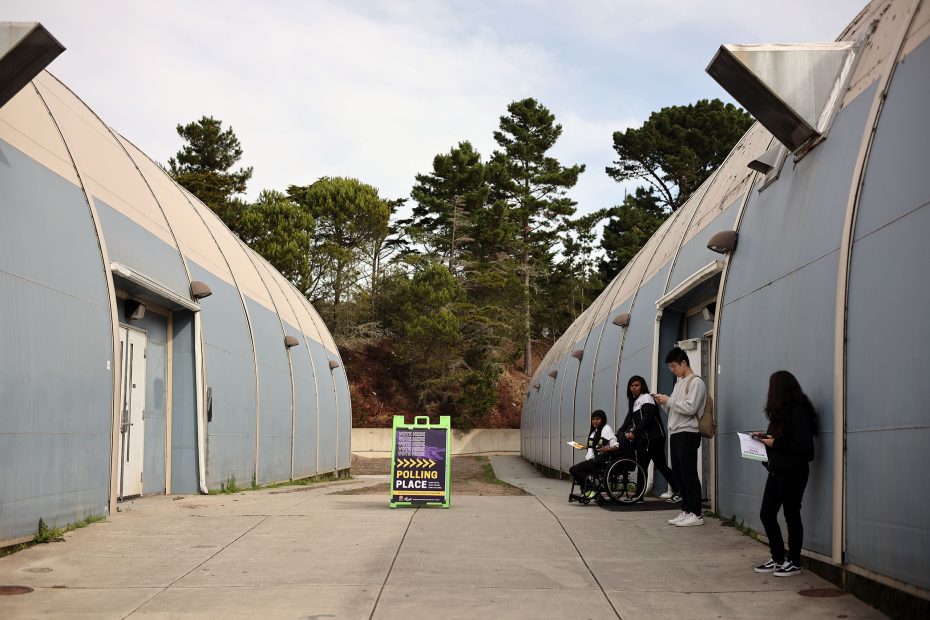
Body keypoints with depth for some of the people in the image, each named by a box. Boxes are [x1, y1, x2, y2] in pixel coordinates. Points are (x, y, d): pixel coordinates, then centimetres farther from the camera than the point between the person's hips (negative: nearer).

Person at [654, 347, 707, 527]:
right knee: (678, 474, 9)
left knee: (688, 474, -8)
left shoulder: (695, 382, -7)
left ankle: (696, 513, -4)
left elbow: (690, 408, -19)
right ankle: (686, 510, 15)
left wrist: (669, 400, -13)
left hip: (687, 434, -9)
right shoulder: (679, 382, 20)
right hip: (675, 433, 9)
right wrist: (664, 403, 5)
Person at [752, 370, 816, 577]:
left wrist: (775, 443, -16)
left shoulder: (799, 411, -16)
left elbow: (802, 446, -22)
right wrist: (765, 436, 5)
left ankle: (794, 562, 14)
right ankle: (778, 559, 20)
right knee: (766, 514, 9)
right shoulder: (783, 411, 11)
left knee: (791, 515, 2)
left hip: (793, 472, -9)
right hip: (777, 471, 9)